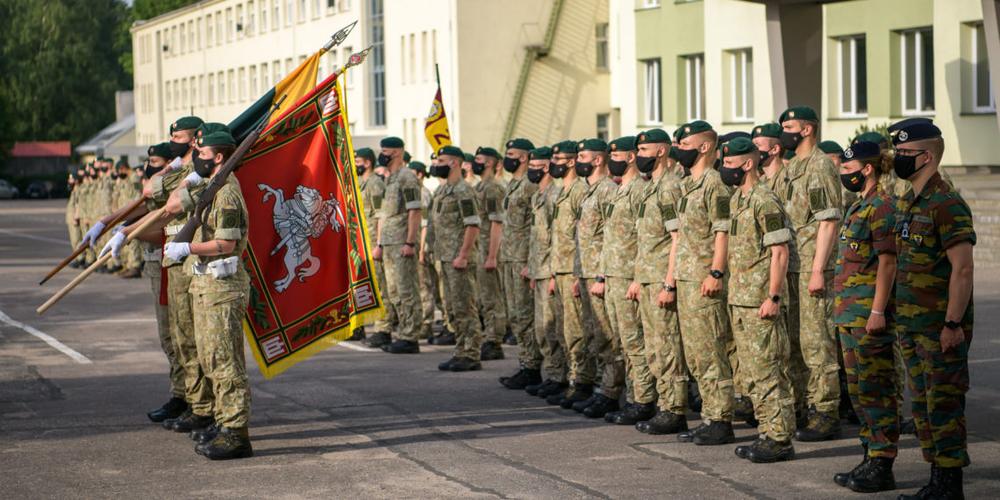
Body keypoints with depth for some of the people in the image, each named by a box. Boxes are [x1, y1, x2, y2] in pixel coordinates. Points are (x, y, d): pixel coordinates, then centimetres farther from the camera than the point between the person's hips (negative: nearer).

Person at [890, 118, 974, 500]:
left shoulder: (947, 205, -16)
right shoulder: (907, 203, 13)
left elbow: (962, 269, -19)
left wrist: (953, 324, -21)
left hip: (940, 328, -9)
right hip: (911, 325, 9)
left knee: (944, 405, -3)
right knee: (921, 405, 13)